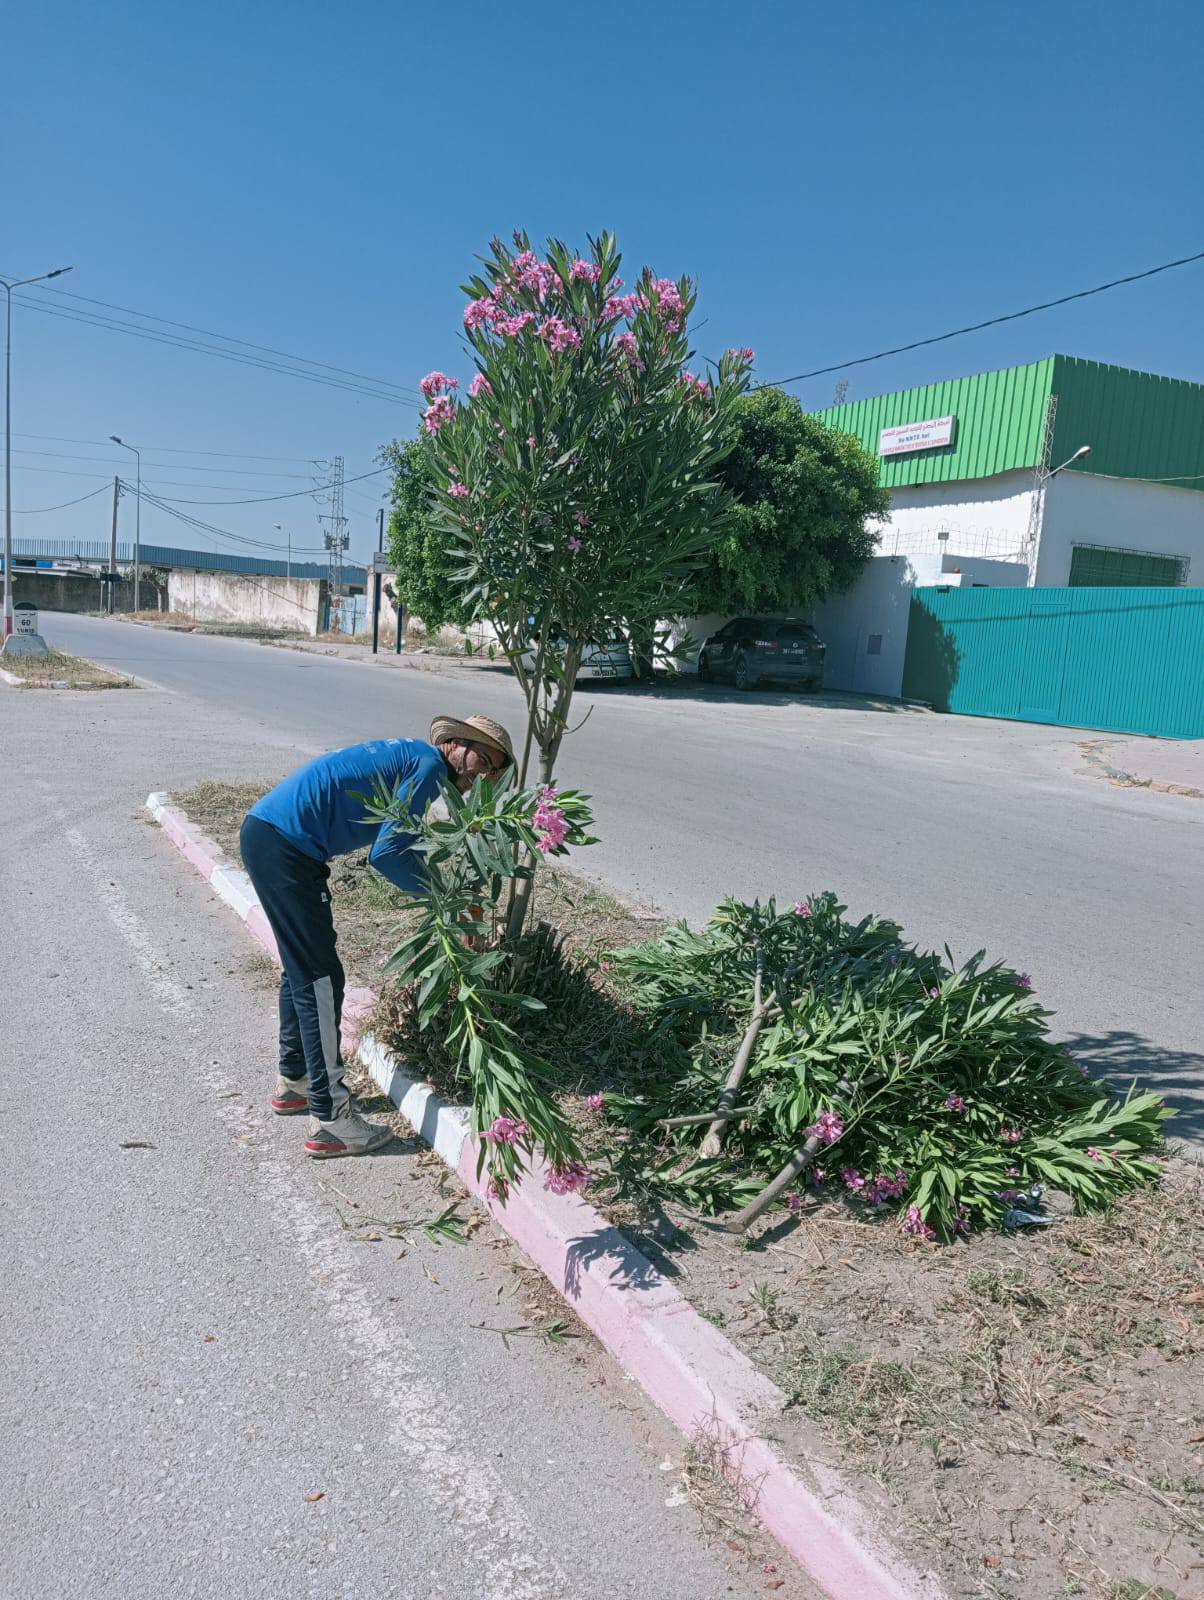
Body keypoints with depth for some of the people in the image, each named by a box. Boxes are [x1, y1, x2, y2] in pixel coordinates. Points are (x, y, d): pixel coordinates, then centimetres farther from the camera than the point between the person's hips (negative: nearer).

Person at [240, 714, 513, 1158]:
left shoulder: (407, 756, 20)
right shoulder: (429, 766, -9)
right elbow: (385, 854, -16)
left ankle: (293, 1082, 36)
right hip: (285, 845, -11)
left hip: (262, 832, 11)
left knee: (301, 967, 22)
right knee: (320, 979, -5)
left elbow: (400, 844, 22)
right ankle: (329, 1120, 0)